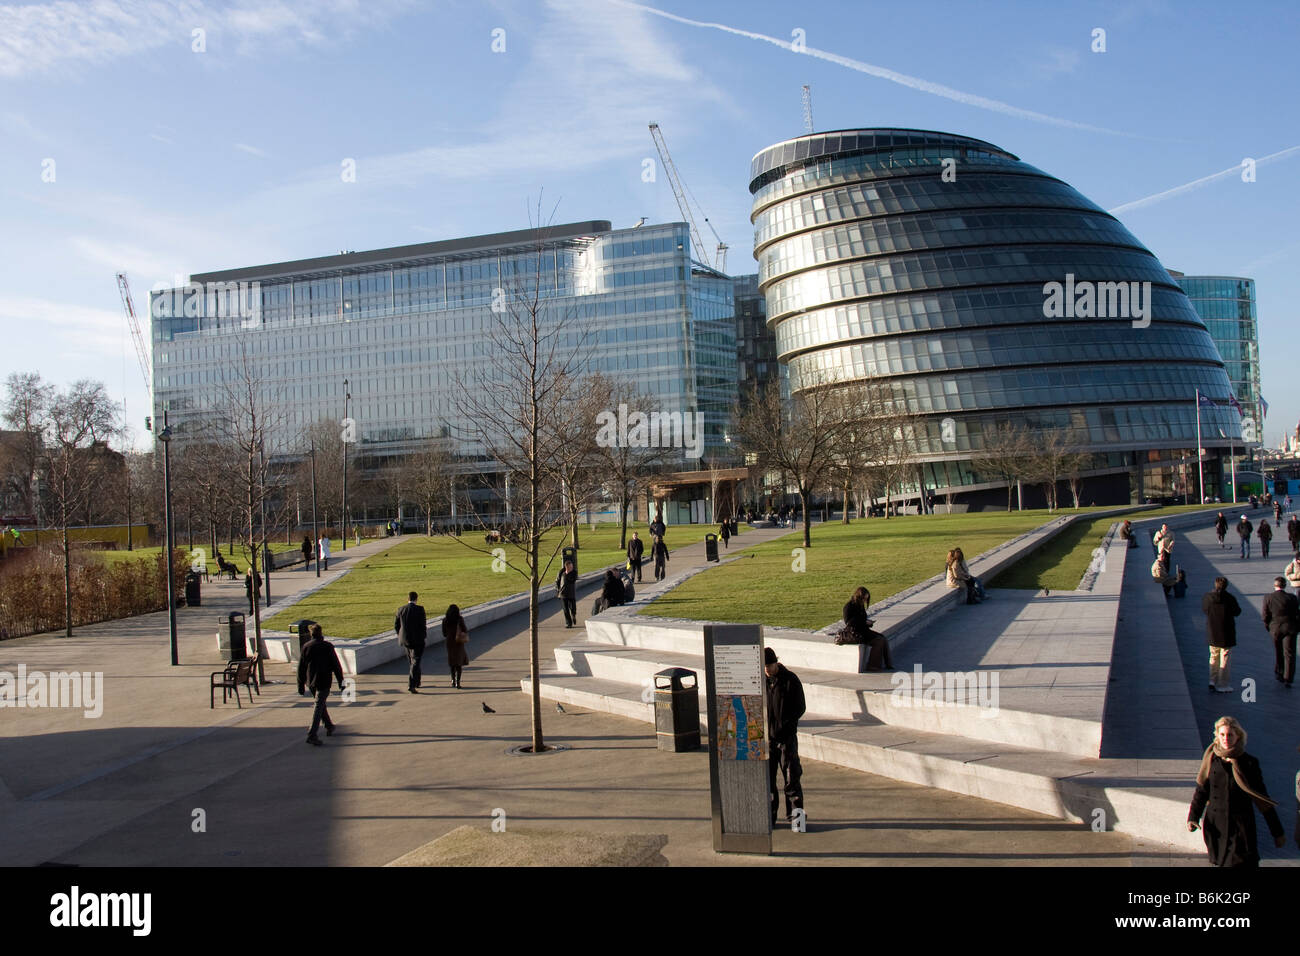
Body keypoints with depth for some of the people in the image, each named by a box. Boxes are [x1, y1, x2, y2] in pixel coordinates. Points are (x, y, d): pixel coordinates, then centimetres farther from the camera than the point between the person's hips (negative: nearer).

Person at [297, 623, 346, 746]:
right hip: (324, 680, -4)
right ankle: (312, 735, -11)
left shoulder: (306, 647, 1)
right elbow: (336, 665, -5)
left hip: (311, 681, 4)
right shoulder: (328, 646, -7)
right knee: (319, 706, -3)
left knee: (320, 703, 21)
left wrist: (301, 686, 12)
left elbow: (301, 668, 4)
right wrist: (341, 681, 3)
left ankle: (329, 726, 34)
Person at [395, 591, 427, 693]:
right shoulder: (420, 609, -11)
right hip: (418, 640, -4)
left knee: (413, 662, 21)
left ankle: (417, 682, 33)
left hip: (405, 640, 5)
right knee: (415, 663, -1)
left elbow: (396, 625, 4)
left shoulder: (401, 609, 0)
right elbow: (423, 624, -11)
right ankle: (411, 686, -11)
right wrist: (424, 636, 3)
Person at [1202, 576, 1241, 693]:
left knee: (1213, 657, 20)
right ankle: (1222, 686, 14)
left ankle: (1213, 682, 17)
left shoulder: (1207, 598, -7)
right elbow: (1237, 612, -2)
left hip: (1212, 634, 3)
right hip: (1226, 634, -3)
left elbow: (1204, 609, 9)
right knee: (1224, 660, 7)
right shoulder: (1230, 599, -16)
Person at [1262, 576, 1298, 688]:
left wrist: (1269, 628, 14)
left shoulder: (1268, 598, -4)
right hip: (1289, 628, -2)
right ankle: (1287, 679, -4)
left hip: (1275, 629, 2)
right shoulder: (1291, 598, -8)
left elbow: (1265, 617, -1)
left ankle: (1278, 673, 32)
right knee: (1289, 654, 1)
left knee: (1278, 652, 20)